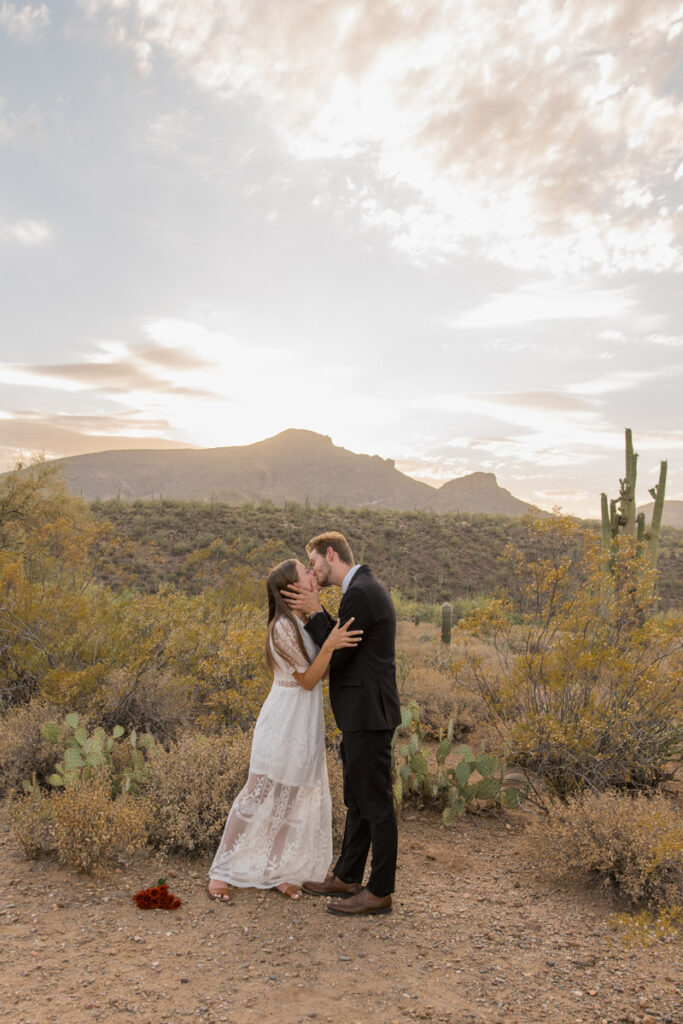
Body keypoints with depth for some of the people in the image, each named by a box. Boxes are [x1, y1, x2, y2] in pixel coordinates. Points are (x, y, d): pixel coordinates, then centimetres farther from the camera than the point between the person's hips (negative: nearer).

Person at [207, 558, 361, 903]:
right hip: (284, 724, -9)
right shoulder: (284, 628, -19)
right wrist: (329, 646, -31)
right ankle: (222, 871, 17)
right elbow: (307, 680, -18)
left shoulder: (304, 623, 8)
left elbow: (318, 672, 9)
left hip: (305, 726, 9)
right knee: (260, 797, 1)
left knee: (296, 800, 13)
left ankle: (274, 872, 25)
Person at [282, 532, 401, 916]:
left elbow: (337, 656, -18)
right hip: (362, 714, 11)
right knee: (358, 800, 19)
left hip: (369, 715, -11)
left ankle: (380, 892, 14)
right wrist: (314, 614, 2)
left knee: (376, 804, 1)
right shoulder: (365, 588, 14)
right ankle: (347, 878, 32)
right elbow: (340, 644, 13)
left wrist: (316, 612, -9)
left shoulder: (360, 593, -19)